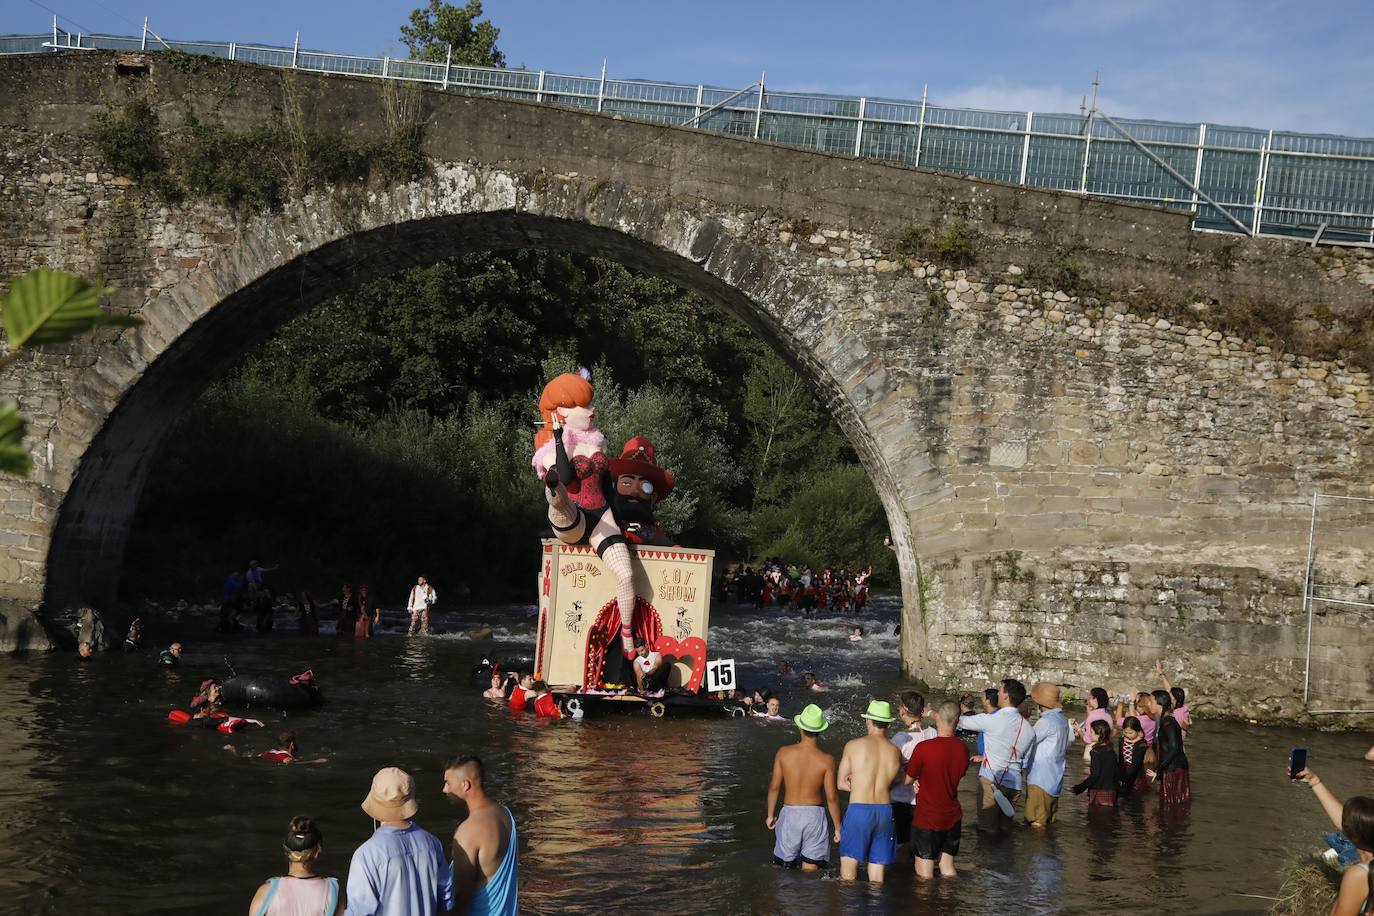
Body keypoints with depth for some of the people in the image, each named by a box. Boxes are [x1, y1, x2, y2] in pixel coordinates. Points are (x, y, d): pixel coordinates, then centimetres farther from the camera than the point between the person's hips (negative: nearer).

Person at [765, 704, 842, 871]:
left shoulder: (784, 753, -6)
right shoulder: (826, 760, -10)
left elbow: (774, 786, 0)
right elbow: (832, 797, -9)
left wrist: (770, 814, 14)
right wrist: (837, 827, 2)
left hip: (789, 814, 1)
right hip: (814, 814, -1)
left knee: (782, 867, 13)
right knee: (810, 870, 6)